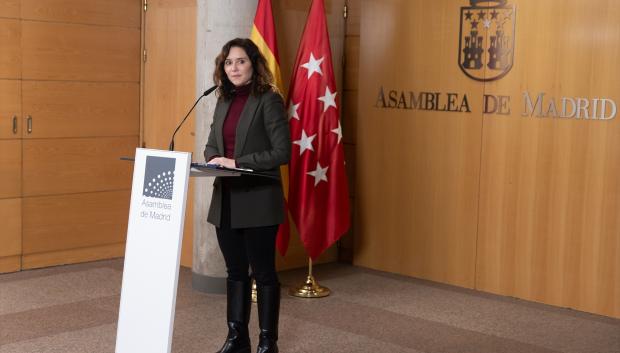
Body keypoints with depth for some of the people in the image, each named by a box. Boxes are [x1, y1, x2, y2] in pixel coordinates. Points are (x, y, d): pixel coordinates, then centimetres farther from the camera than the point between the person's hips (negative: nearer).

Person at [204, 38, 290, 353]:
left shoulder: (269, 100, -9)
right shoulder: (224, 101, 12)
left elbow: (282, 152, -15)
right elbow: (212, 145, 19)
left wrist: (237, 162, -19)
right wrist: (213, 159, -4)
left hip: (258, 201, -7)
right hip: (225, 200, 7)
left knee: (263, 271, 4)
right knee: (235, 271, 14)